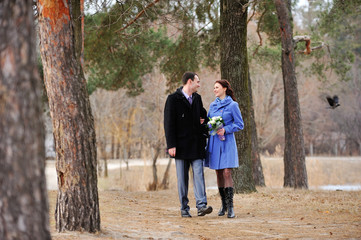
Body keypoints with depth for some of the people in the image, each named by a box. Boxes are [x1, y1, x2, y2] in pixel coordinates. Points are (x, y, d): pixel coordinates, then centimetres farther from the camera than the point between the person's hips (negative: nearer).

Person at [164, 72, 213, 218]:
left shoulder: (197, 98, 13)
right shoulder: (173, 99, -5)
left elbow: (203, 114, 31)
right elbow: (169, 123, -8)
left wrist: (203, 121, 8)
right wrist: (171, 145, -14)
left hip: (196, 144, 4)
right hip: (181, 145, -4)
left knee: (198, 174, -8)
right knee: (182, 178, 2)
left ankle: (201, 205, -15)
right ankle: (184, 208, 8)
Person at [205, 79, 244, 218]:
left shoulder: (232, 105, -4)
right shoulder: (213, 105, 13)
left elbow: (239, 124, -4)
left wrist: (225, 130, -16)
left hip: (226, 142, -5)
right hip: (214, 142, 5)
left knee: (227, 173, -13)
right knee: (218, 174, 6)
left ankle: (230, 207, -11)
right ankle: (223, 205, 15)